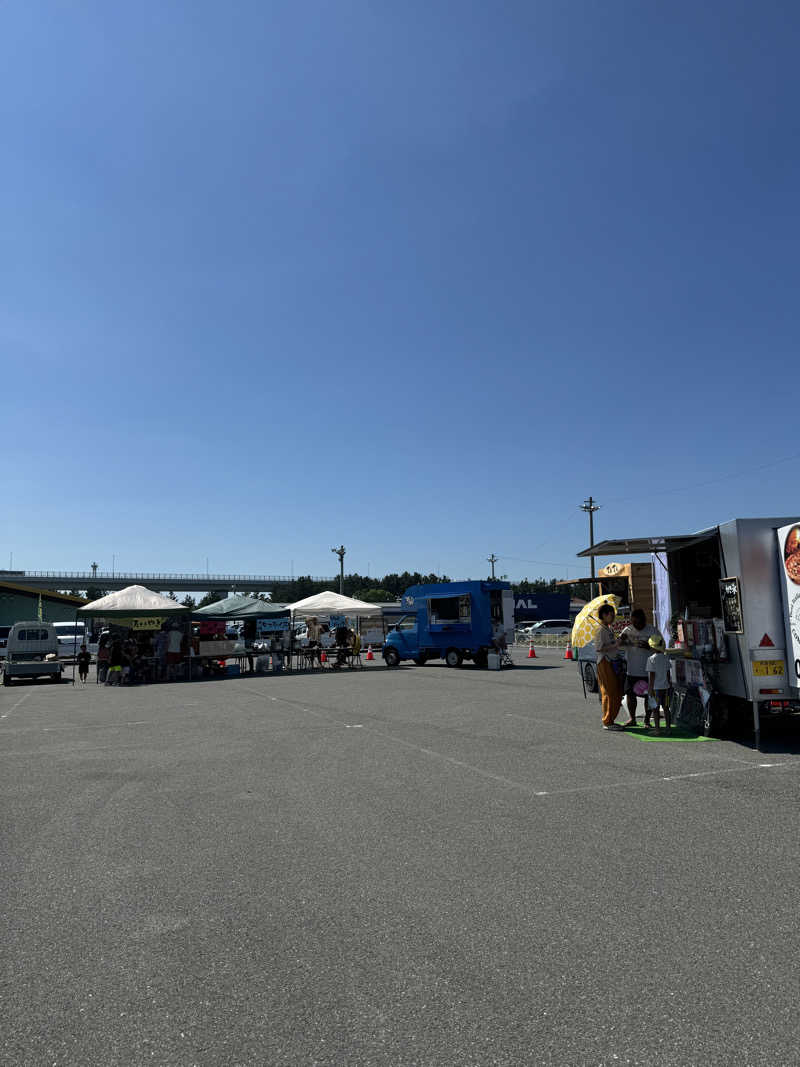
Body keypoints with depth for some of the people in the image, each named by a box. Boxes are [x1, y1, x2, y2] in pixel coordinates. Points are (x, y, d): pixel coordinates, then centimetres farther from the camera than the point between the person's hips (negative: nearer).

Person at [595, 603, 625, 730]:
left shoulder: (609, 629, 16)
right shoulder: (601, 630, -13)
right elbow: (598, 648, -21)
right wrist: (615, 645, -22)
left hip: (614, 662, 10)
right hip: (605, 663, -10)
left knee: (617, 693, 11)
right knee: (609, 693, -6)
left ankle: (610, 720, 19)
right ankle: (607, 722, 1)